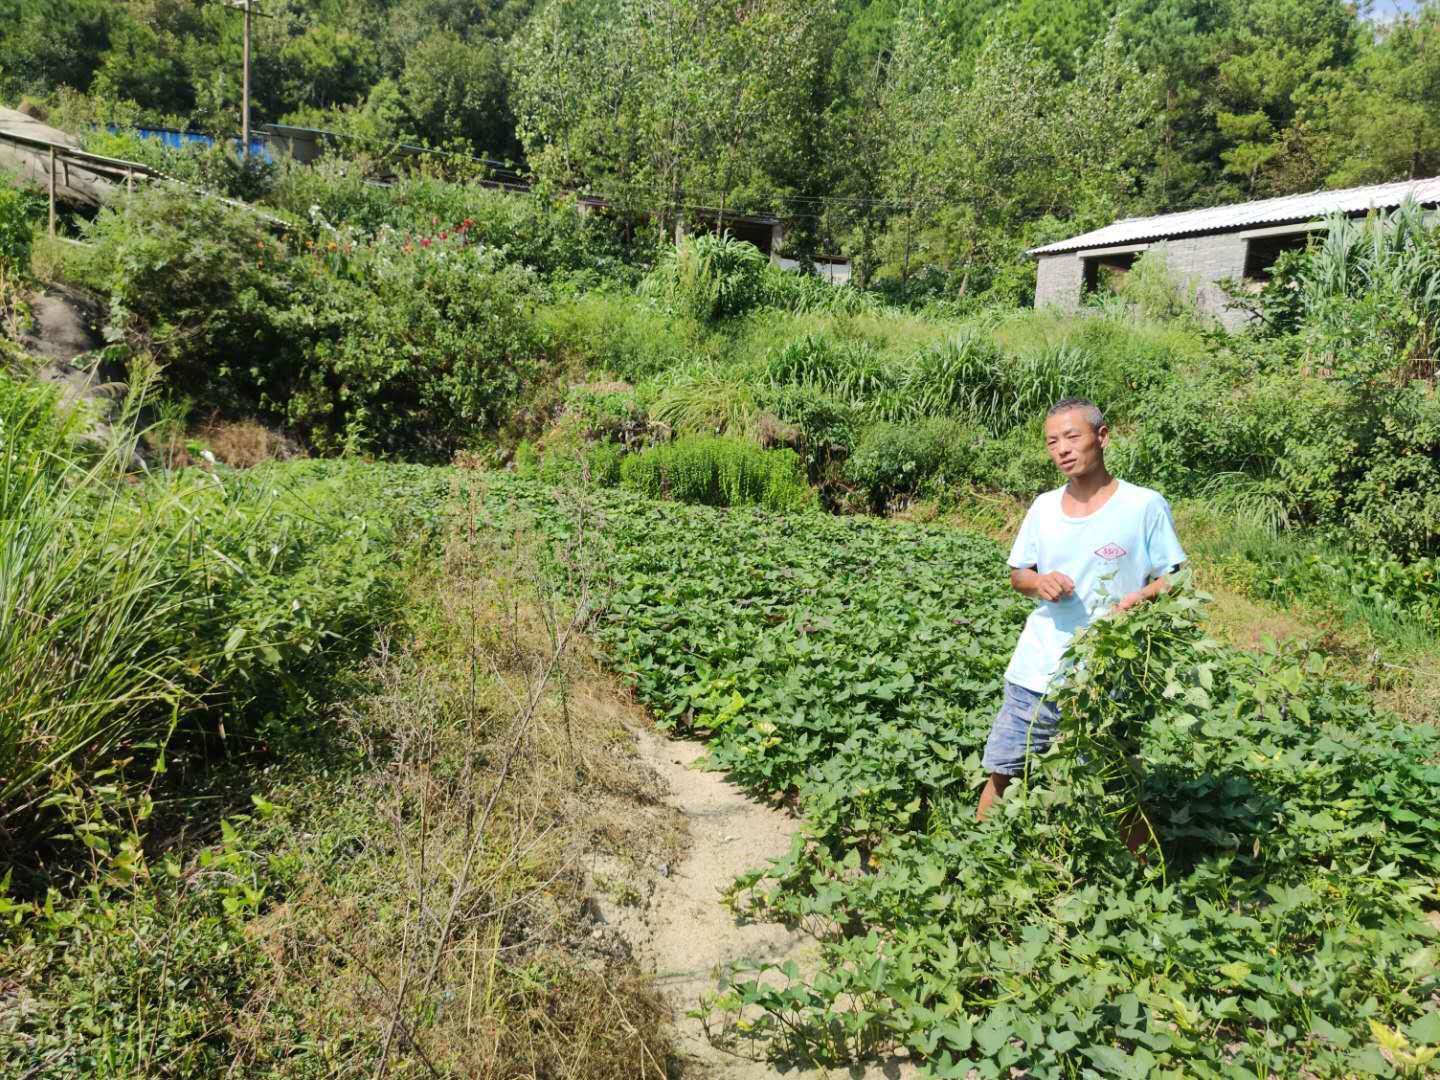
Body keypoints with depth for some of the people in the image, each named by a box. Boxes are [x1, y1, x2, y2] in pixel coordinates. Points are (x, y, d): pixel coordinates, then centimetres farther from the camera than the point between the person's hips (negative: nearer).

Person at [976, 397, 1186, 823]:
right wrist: (1039, 581, -8)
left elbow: (1171, 580, -2)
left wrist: (1137, 599, -23)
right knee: (1000, 771, 12)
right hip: (1035, 674, 4)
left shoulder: (1145, 505, -7)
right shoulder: (1043, 507, 6)